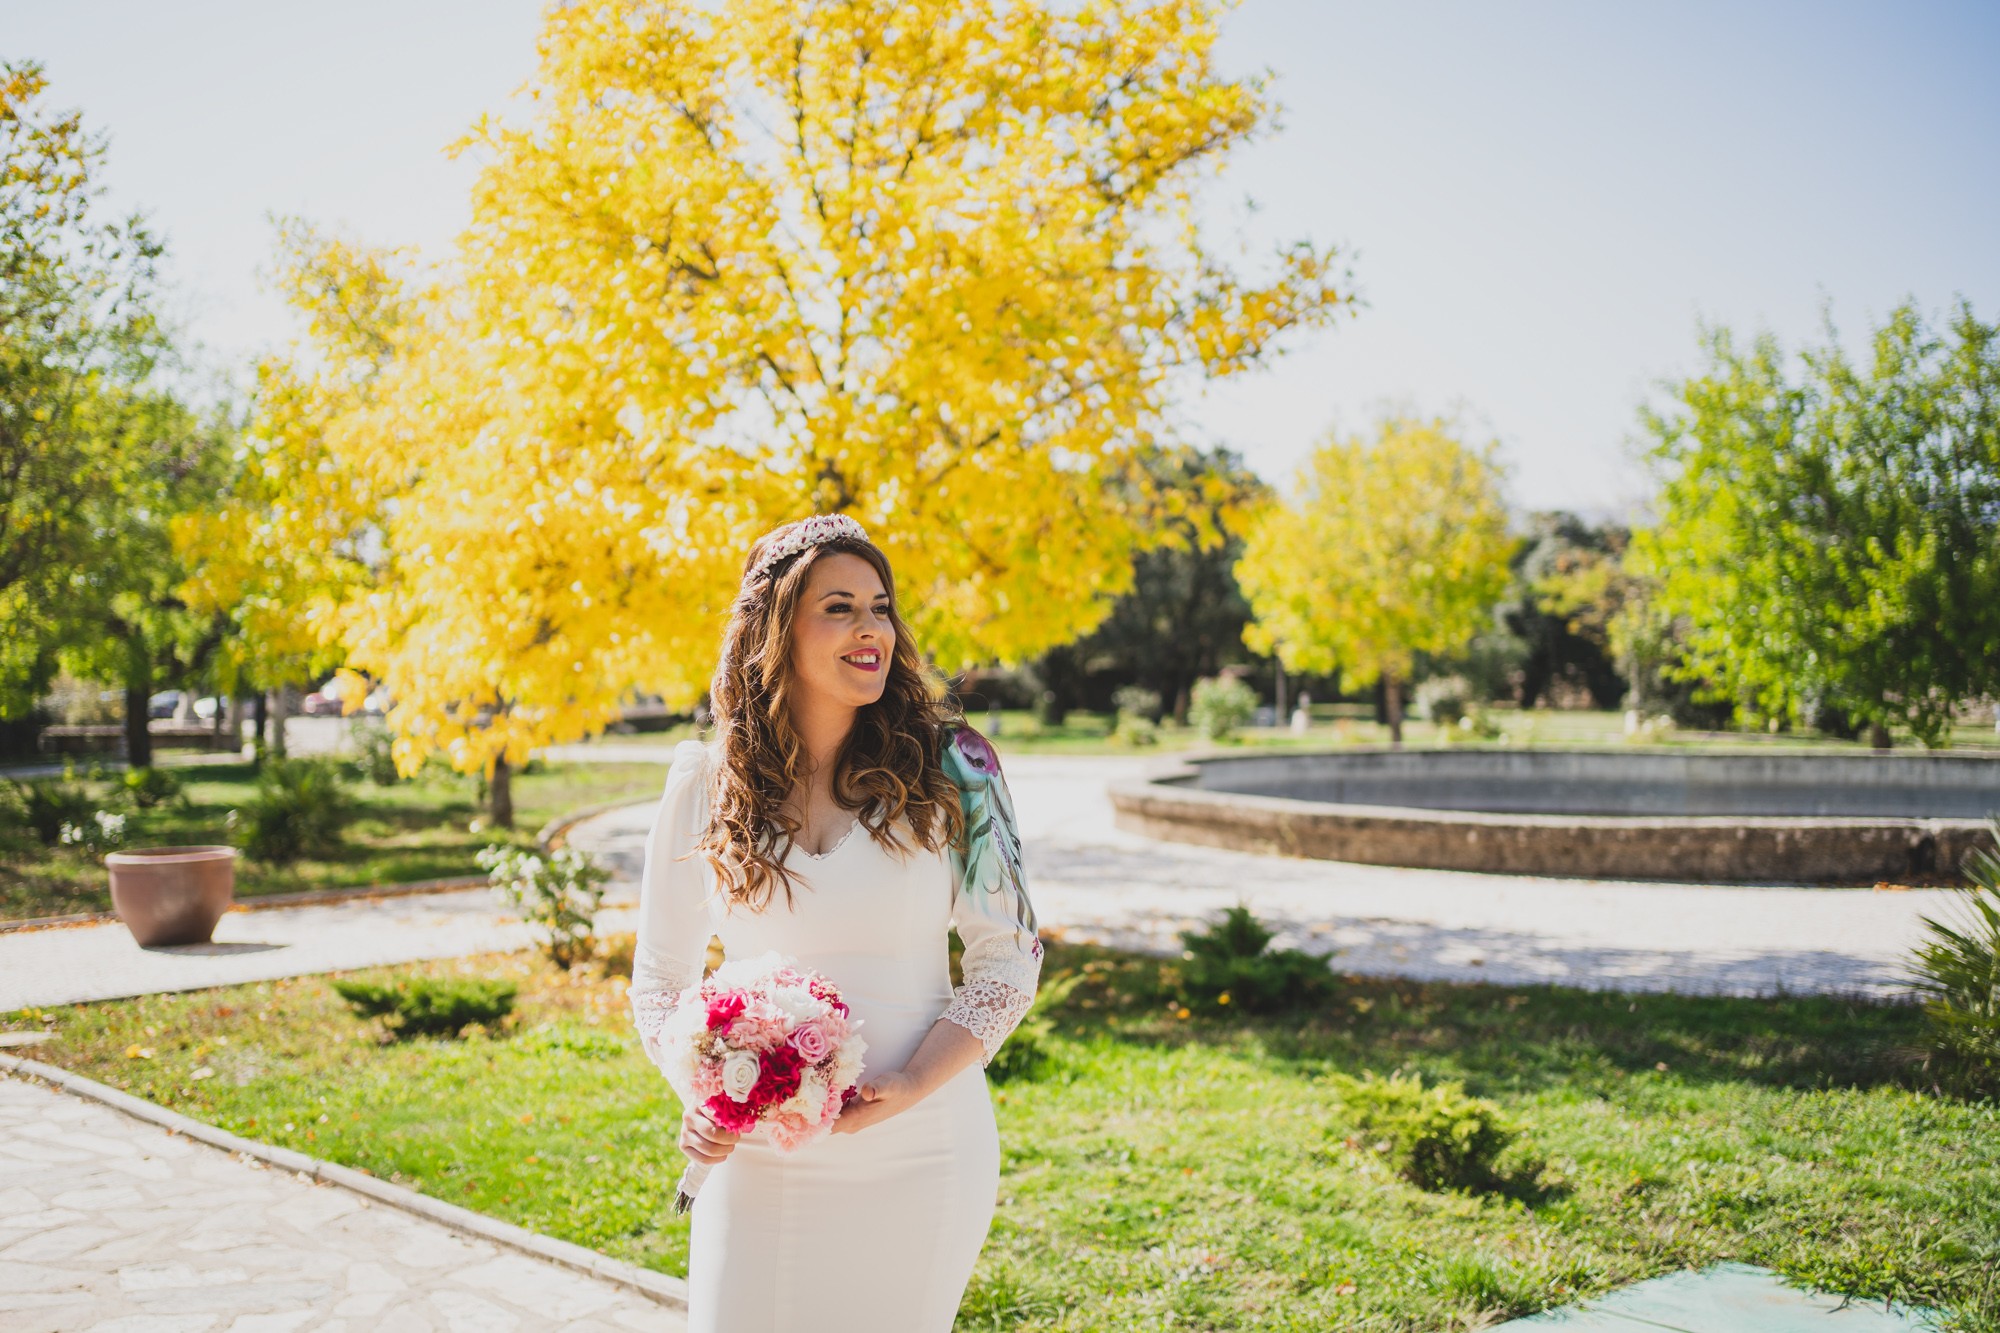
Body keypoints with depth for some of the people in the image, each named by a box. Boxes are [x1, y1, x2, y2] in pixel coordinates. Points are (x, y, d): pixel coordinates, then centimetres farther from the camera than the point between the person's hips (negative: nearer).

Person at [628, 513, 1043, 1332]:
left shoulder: (947, 770, -5)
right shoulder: (705, 787, -1)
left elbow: (1010, 957, -3)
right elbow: (660, 974, 7)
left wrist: (912, 1087, -16)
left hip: (921, 1151, 0)